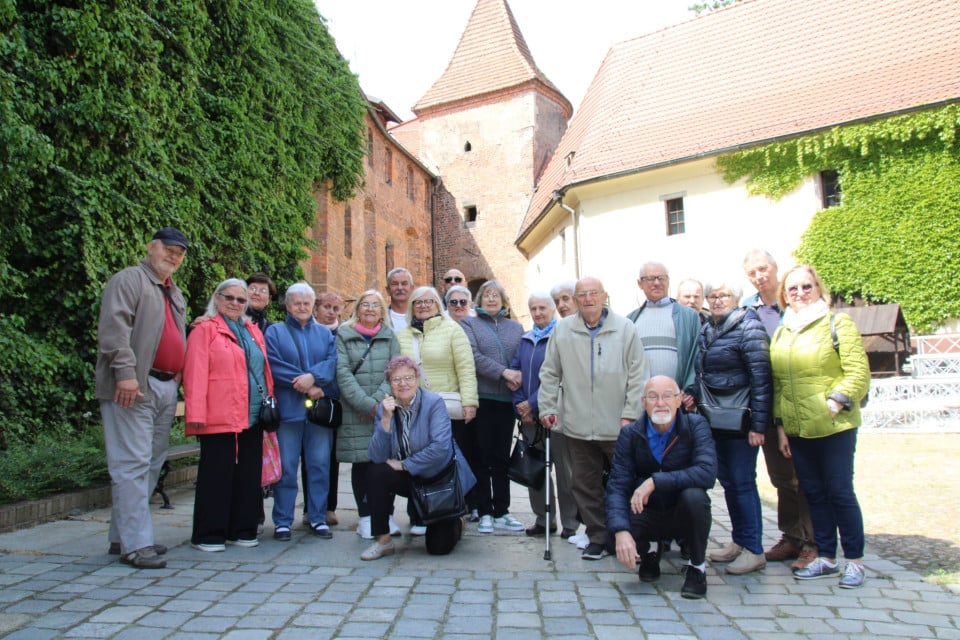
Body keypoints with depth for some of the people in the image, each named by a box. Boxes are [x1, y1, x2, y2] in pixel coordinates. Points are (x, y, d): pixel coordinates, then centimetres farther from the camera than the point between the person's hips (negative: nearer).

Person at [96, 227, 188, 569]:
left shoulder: (175, 294, 24)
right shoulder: (128, 280, -2)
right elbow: (114, 327, -15)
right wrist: (125, 372, -23)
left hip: (166, 388, 9)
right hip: (134, 387, -9)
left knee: (151, 464, 11)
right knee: (133, 463, -8)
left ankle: (122, 536, 21)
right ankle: (135, 544, -5)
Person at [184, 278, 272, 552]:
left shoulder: (253, 332, 18)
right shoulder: (205, 330, -2)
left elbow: (265, 370, 20)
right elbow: (196, 375, -10)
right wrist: (195, 414, -17)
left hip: (253, 417, 7)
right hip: (219, 418, -6)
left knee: (248, 476, 10)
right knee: (217, 475, 0)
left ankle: (242, 530, 21)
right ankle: (208, 534, 10)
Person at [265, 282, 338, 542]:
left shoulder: (325, 333, 16)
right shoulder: (274, 332, 8)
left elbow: (333, 361, 0)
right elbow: (274, 365, -7)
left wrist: (313, 377, -18)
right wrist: (307, 387, -12)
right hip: (288, 408, -2)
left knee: (320, 464, 5)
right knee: (286, 466, 1)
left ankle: (318, 518, 15)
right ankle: (282, 520, 11)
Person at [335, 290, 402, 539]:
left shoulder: (389, 337, 13)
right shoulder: (344, 336, 6)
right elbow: (343, 373, -4)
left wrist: (378, 400, -11)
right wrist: (366, 404, -12)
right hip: (355, 412, -1)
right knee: (361, 462, 2)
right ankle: (365, 517, 11)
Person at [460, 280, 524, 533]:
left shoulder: (515, 327, 15)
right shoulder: (469, 324, 5)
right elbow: (474, 356, -9)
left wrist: (518, 376, -14)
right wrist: (504, 373, -16)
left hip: (507, 398, 3)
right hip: (482, 397, -3)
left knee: (502, 457, 8)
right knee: (482, 457, 2)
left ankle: (501, 512, 15)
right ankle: (485, 513, 11)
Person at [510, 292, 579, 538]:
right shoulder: (525, 340, 13)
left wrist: (533, 404, -13)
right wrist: (519, 405, -2)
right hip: (529, 416, 6)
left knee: (563, 470, 1)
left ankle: (570, 524, 11)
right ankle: (543, 519, 23)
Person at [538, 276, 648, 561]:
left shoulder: (625, 328, -1)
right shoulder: (563, 330, 4)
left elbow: (637, 375, -1)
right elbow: (549, 373, 10)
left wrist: (630, 414, -6)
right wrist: (547, 407, 5)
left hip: (618, 426, -2)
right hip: (578, 426, 2)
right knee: (586, 486, 10)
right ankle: (598, 537, 24)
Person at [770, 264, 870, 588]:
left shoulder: (838, 323, -2)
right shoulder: (780, 334, 13)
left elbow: (858, 373, -9)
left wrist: (834, 405, -16)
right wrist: (780, 427, 9)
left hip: (834, 427, -5)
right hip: (798, 430, 5)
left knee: (840, 492, 0)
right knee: (814, 494, 11)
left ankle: (854, 560, 14)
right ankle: (826, 558, 22)